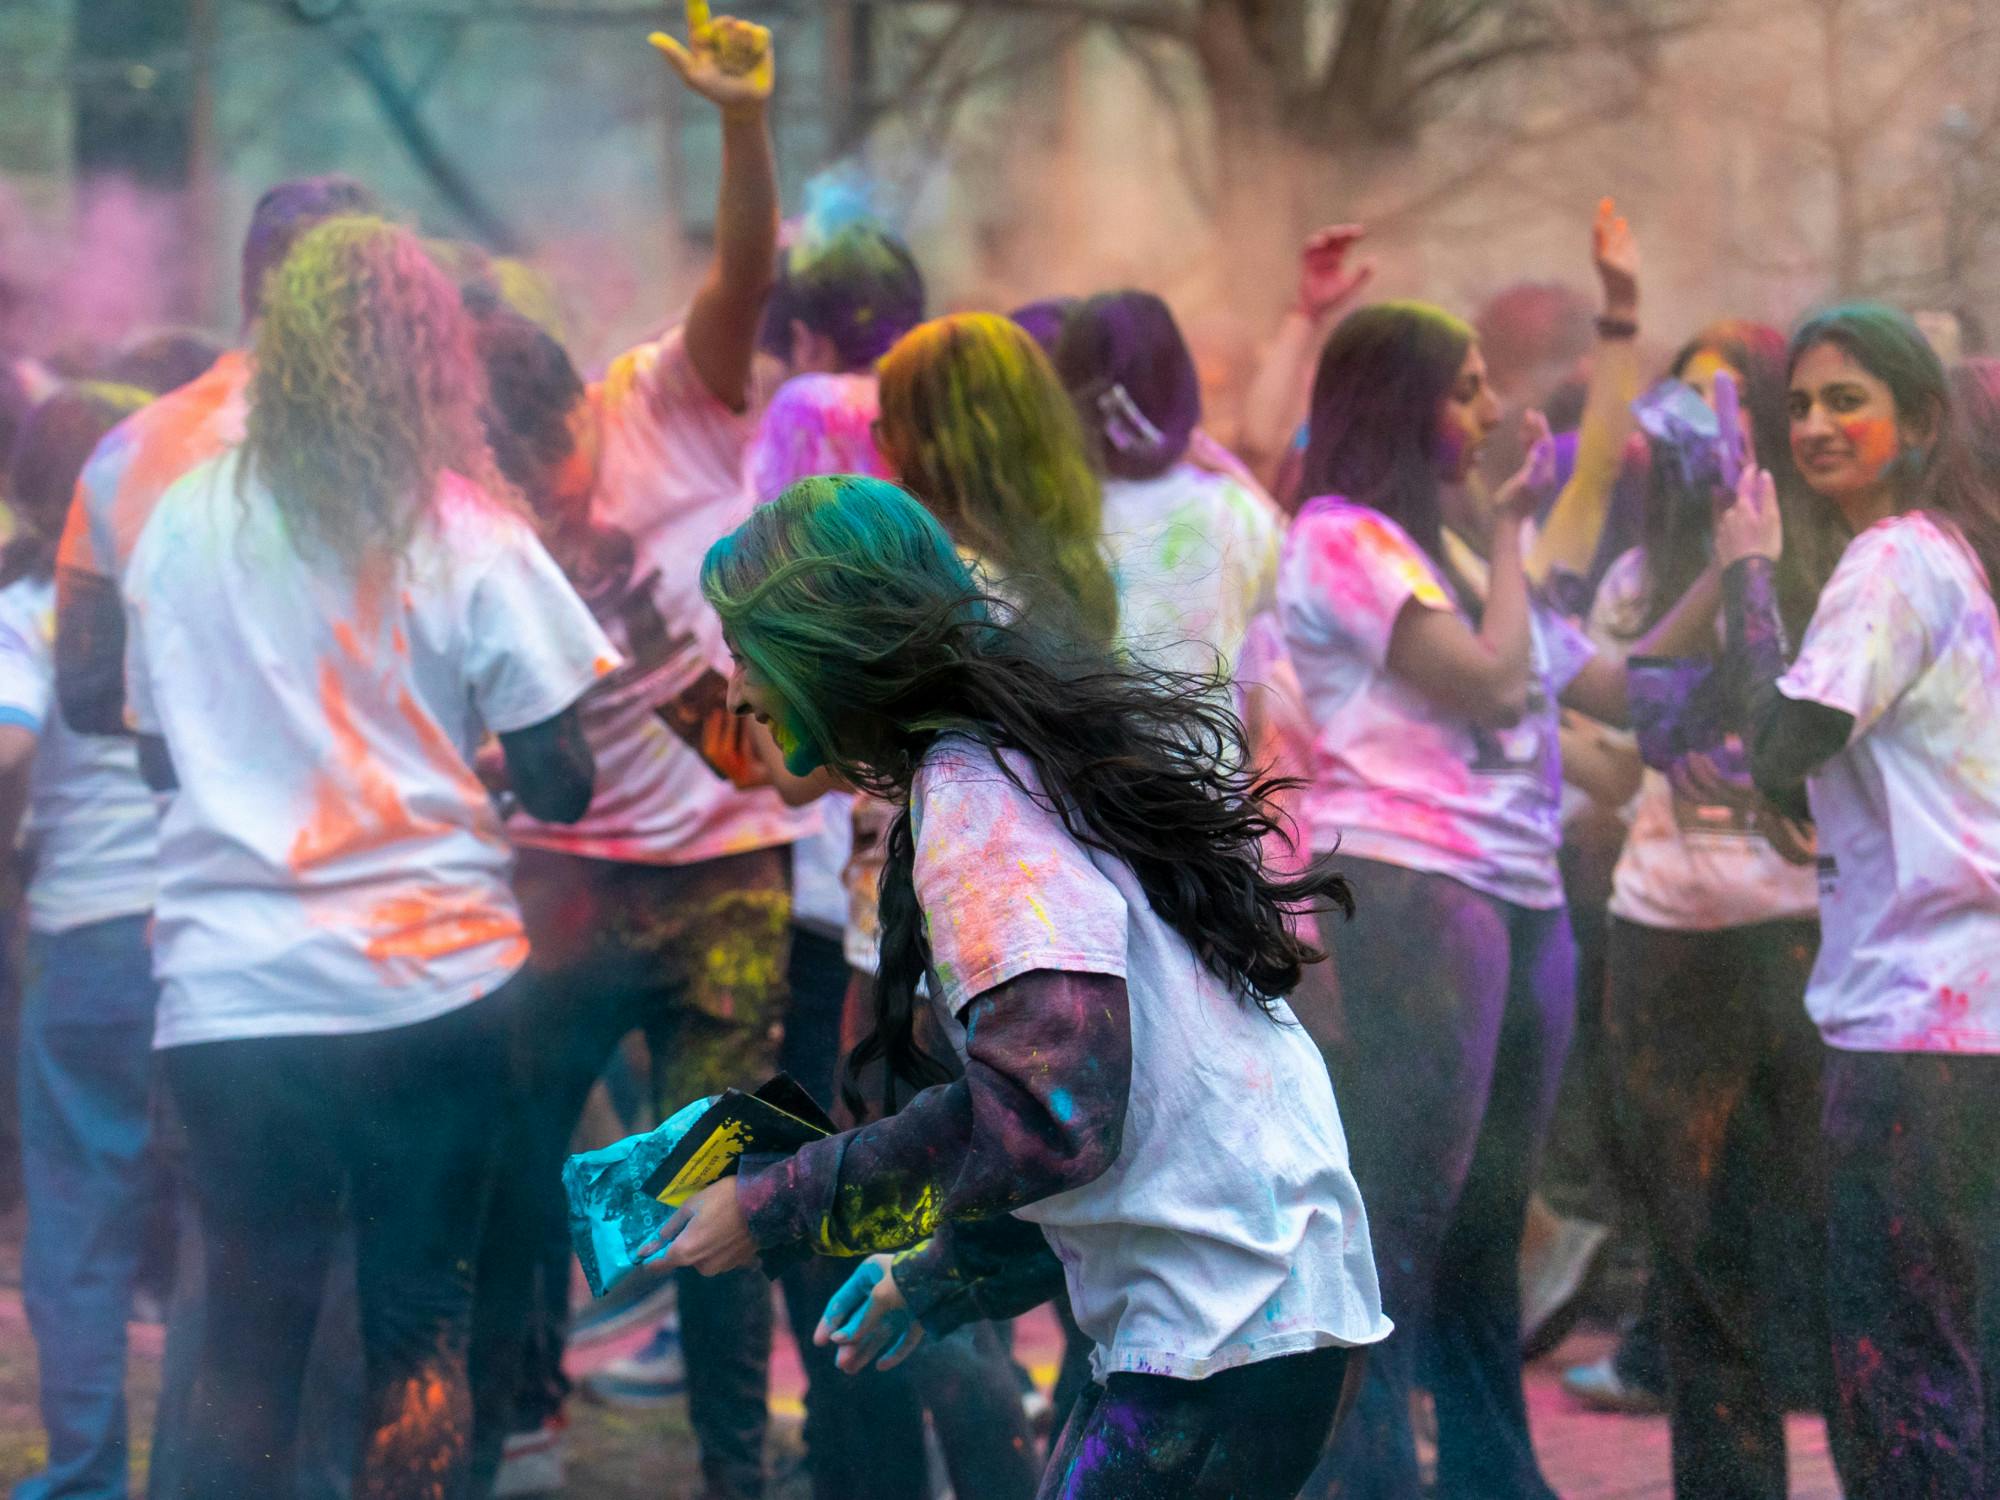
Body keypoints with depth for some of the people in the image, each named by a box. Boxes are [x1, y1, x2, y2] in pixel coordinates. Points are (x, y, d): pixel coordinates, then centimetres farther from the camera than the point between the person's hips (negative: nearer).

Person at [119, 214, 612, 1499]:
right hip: (433, 981, -2)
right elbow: (561, 781, -5)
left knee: (248, 1342, 11)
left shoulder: (182, 522, 5)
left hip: (226, 996, 2)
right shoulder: (465, 534, -4)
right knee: (421, 1331, 6)